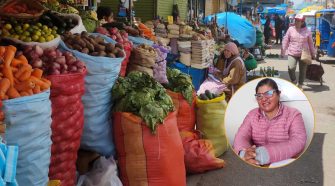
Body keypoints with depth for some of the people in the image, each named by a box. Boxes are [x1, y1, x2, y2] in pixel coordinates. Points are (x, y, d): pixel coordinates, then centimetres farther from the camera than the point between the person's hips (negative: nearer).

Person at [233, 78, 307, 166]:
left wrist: (265, 154, -28)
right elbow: (241, 137, -2)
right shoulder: (252, 115, 12)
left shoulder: (293, 115, 1)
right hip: (256, 166, 3)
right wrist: (244, 153, -27)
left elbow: (298, 142, -15)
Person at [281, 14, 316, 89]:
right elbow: (285, 41, 5)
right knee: (291, 68, -19)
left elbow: (311, 43, 10)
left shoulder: (307, 31, 2)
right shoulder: (291, 29, 1)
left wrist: (313, 54, 14)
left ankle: (300, 85, 25)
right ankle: (294, 82, 6)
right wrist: (283, 52, 3)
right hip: (292, 53, -1)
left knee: (302, 70, 7)